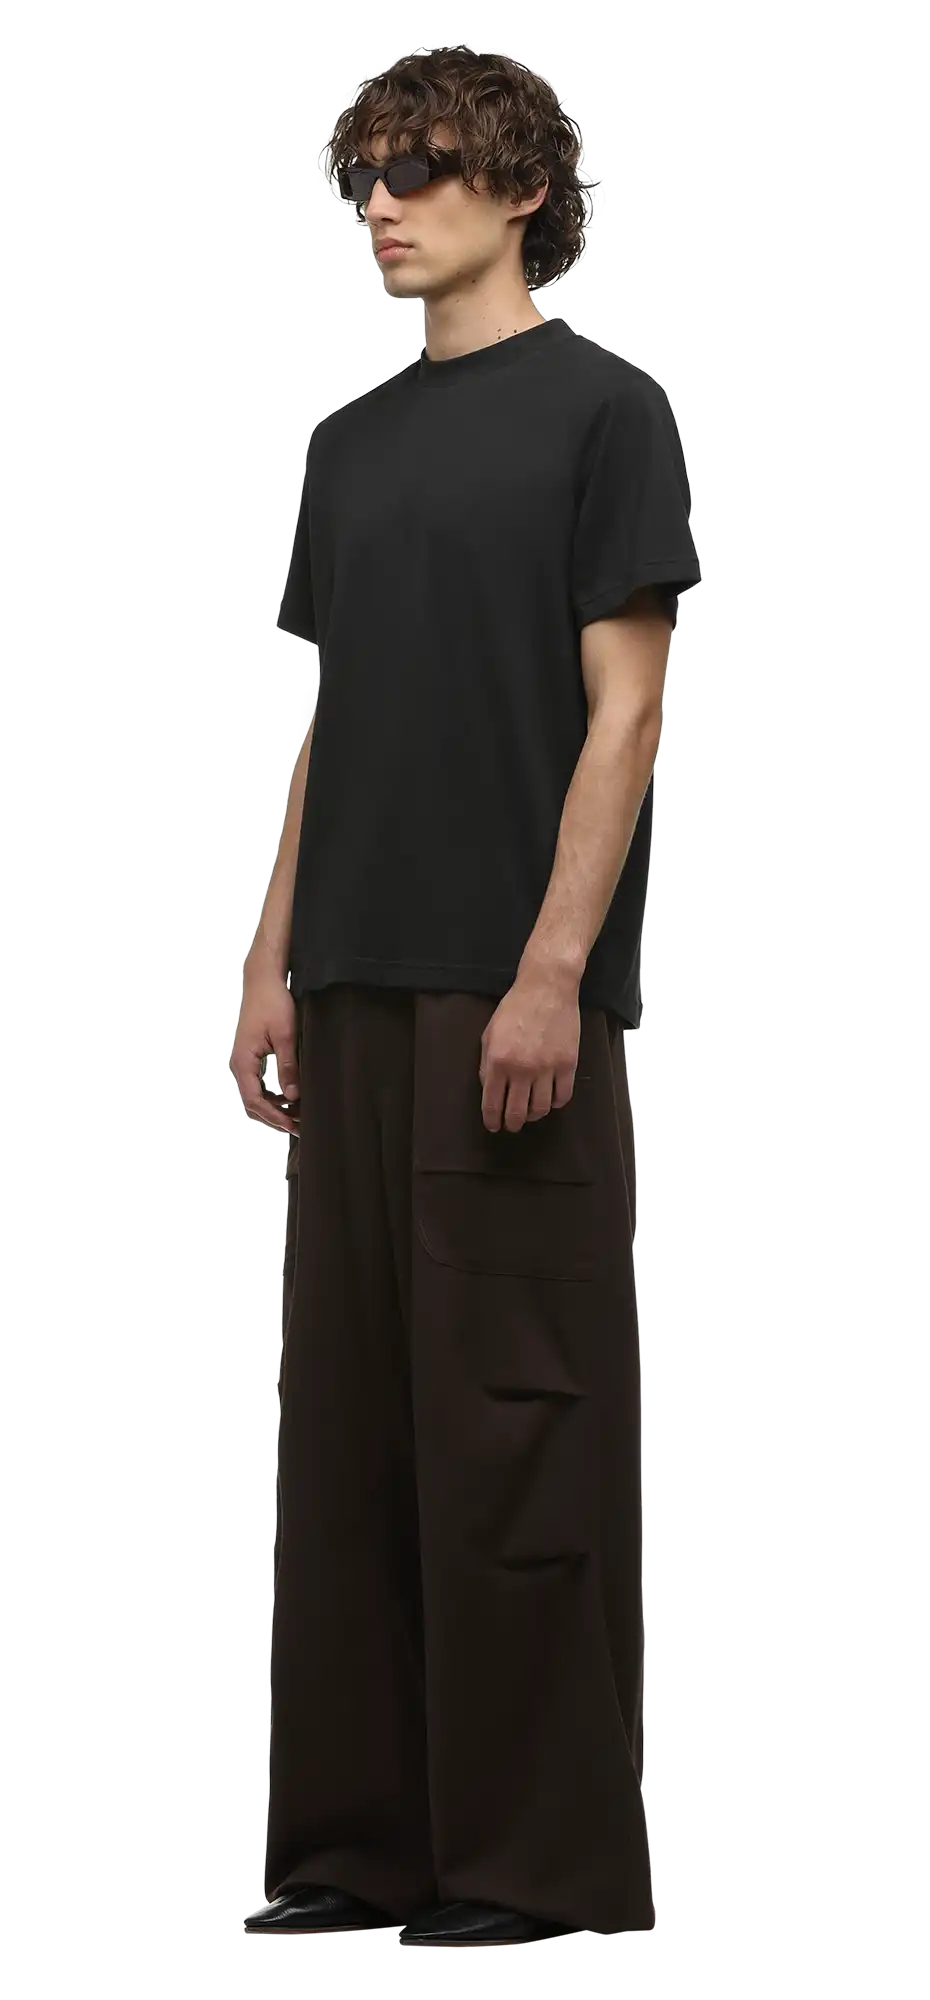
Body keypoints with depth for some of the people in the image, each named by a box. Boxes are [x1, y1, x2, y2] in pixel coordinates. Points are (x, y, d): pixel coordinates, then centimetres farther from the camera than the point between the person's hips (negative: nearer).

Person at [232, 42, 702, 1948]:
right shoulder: (353, 439, 17)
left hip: (514, 999, -7)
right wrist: (273, 962, 11)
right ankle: (366, 1837, 17)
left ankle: (542, 1860, 3)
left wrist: (553, 971, -17)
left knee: (517, 1431, -5)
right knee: (349, 1422, 9)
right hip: (357, 997, 7)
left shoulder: (602, 408, -4)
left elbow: (624, 708, -11)